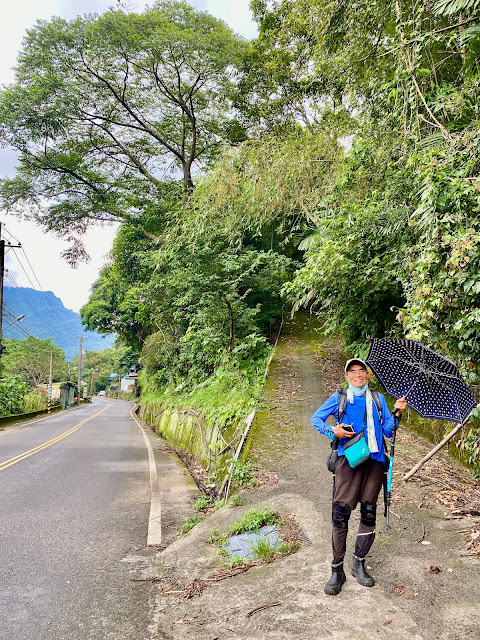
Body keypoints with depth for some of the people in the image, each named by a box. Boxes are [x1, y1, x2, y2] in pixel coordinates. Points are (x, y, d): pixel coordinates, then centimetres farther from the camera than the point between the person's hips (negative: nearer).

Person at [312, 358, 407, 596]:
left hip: (374, 460, 3)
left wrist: (396, 412, -3)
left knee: (369, 512, 5)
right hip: (348, 458, -2)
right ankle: (337, 570, 0)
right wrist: (332, 431, -4)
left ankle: (359, 563, 22)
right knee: (341, 511, -10)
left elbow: (388, 431, 13)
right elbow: (316, 418, 13)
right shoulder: (339, 397, 11)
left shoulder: (378, 398, 17)